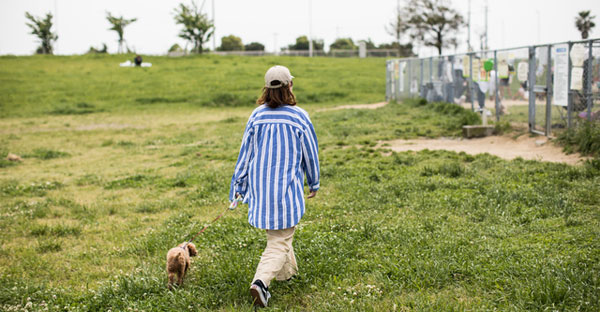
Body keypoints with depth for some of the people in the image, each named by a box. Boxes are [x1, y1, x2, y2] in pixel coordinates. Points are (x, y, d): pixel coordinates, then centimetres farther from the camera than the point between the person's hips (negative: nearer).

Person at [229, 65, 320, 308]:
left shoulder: (257, 116, -2)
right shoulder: (299, 117, -9)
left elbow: (246, 151, 3)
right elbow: (310, 153, 1)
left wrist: (239, 185, 12)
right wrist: (314, 182, 17)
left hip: (260, 185, 4)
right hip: (287, 187, -4)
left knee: (276, 232, 25)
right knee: (280, 240, 0)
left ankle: (286, 271, 42)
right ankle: (261, 281, -18)